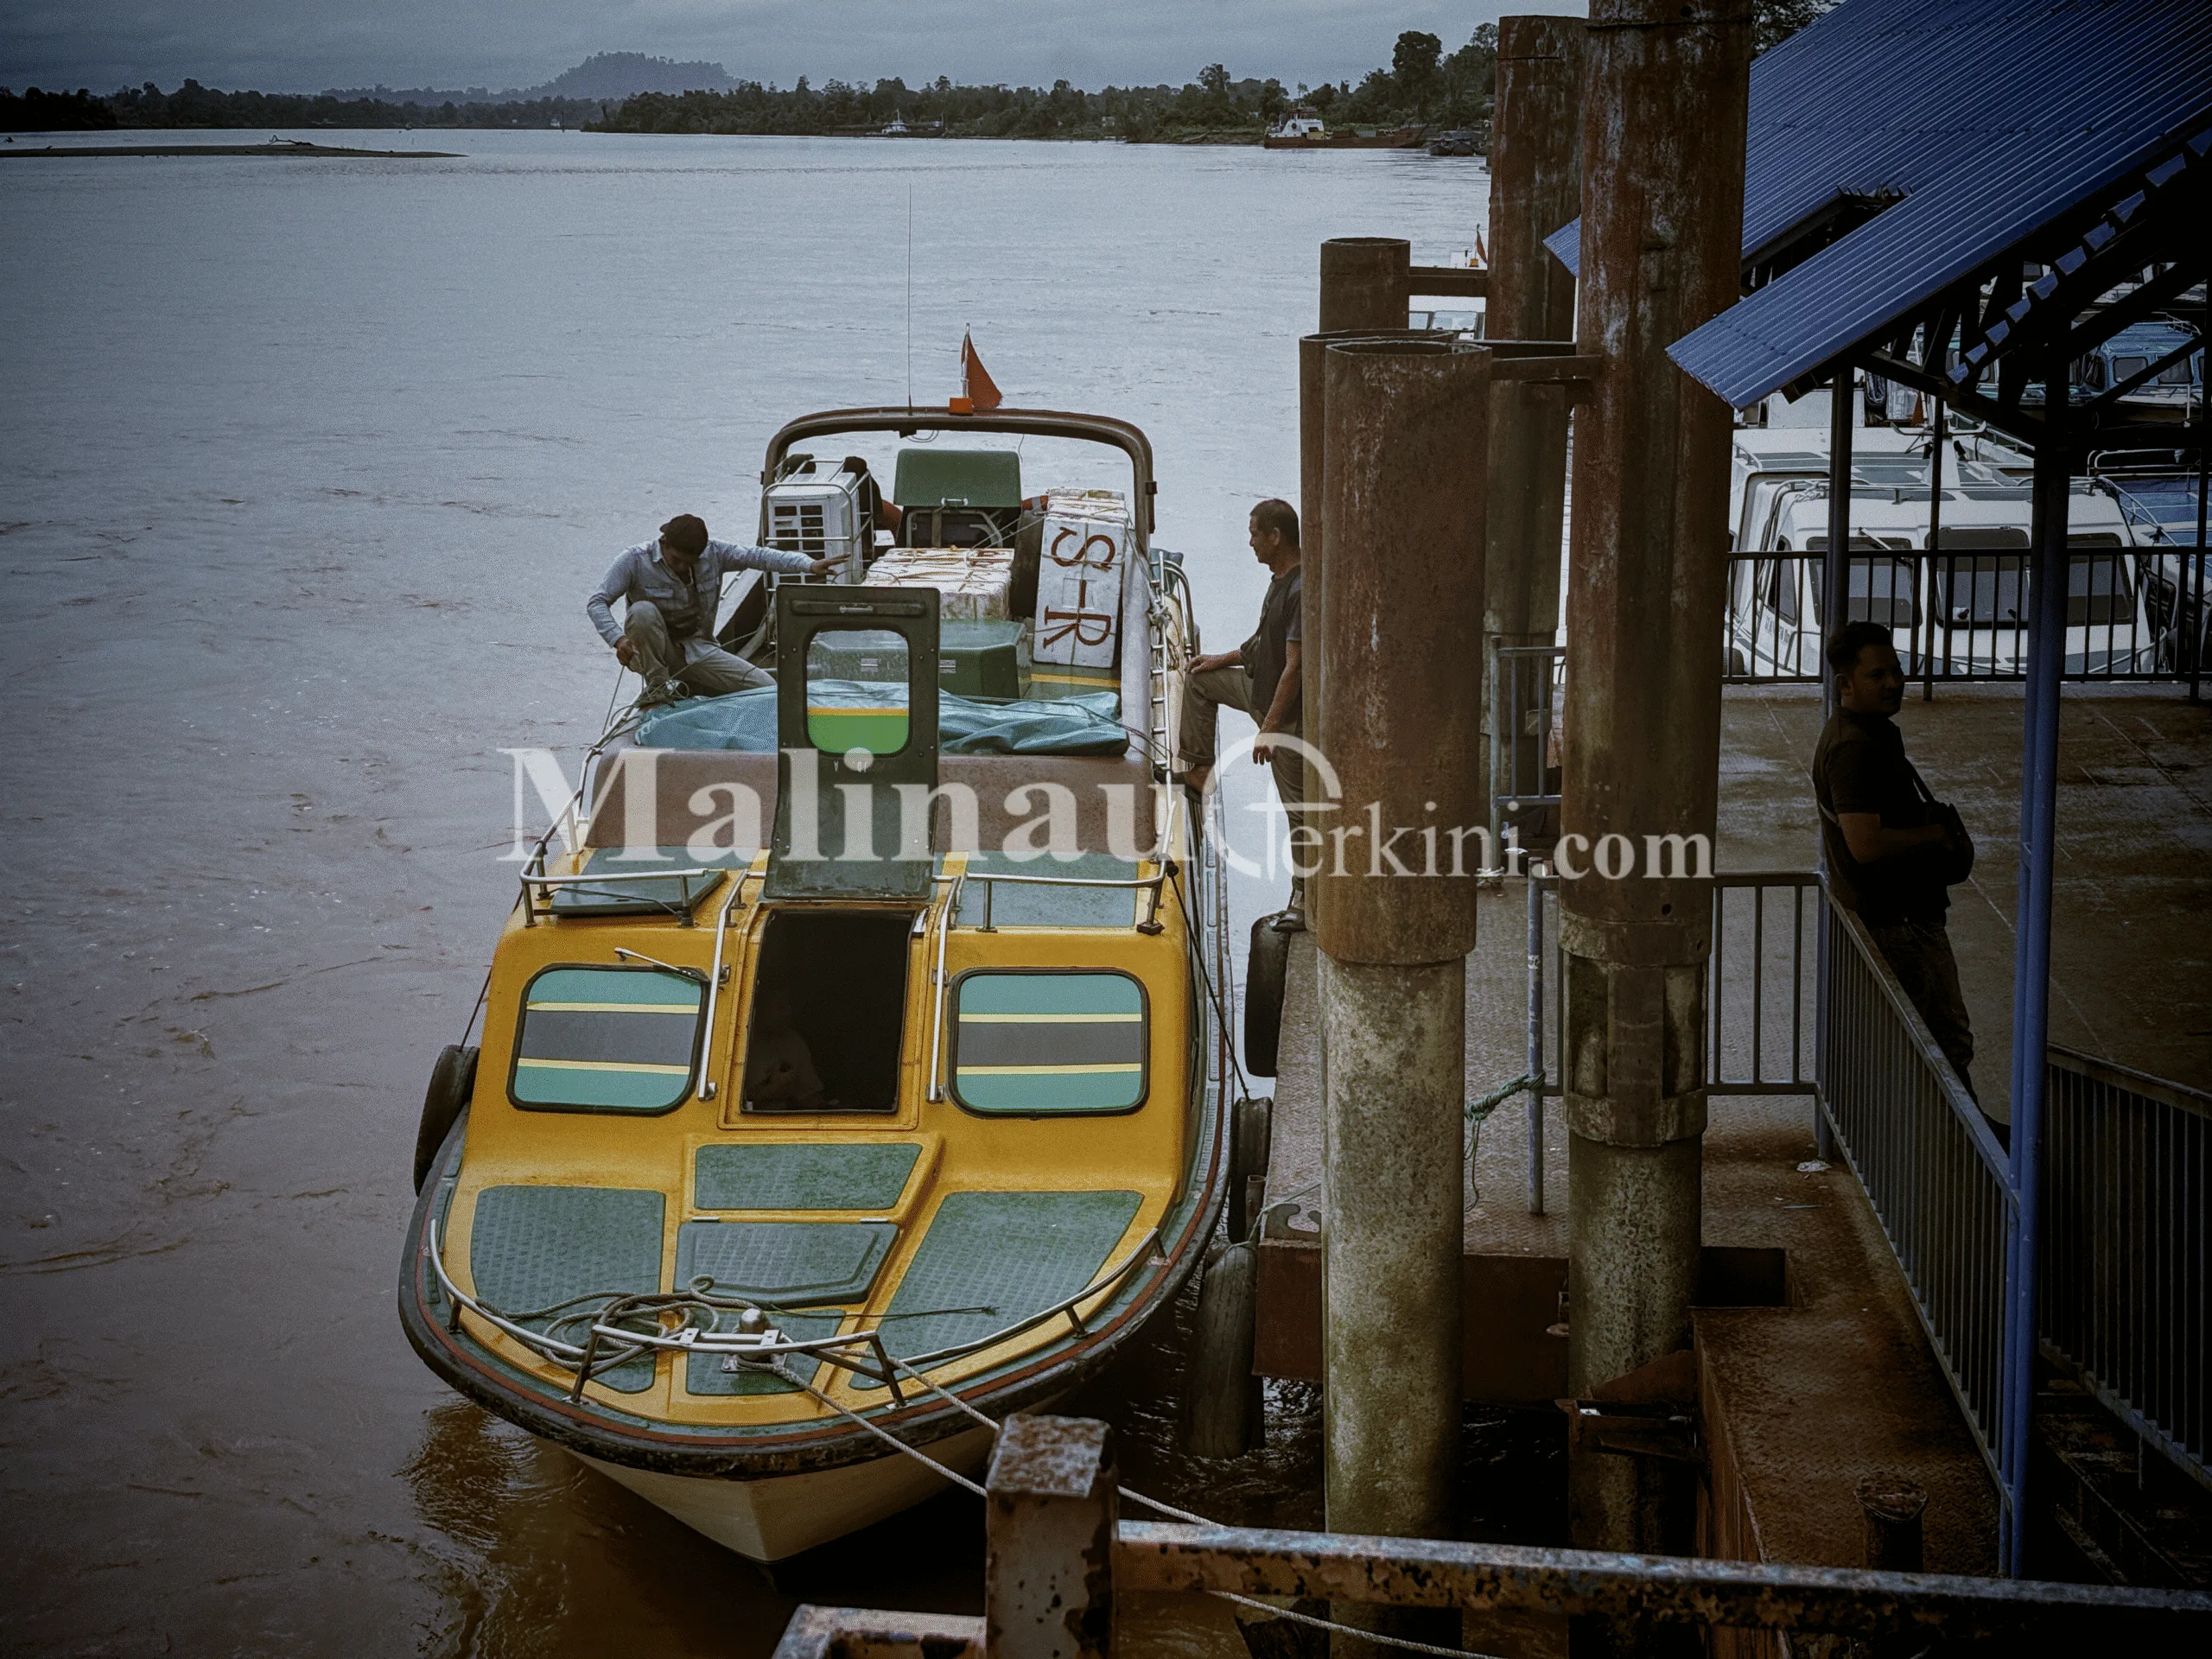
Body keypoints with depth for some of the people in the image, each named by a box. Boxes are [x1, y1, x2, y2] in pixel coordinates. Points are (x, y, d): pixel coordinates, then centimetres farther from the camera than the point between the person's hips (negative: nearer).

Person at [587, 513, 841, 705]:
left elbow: (756, 556, -9)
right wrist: (618, 639, -35)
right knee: (642, 610, -35)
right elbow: (597, 601, -17)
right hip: (651, 653, -4)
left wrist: (809, 565, -22)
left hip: (698, 651, 4)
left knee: (767, 687, -11)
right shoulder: (635, 560, -13)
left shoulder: (713, 553, -3)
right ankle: (657, 688, -18)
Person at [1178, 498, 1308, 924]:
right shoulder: (1280, 580, 4)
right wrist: (1226, 659, 21)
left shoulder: (1302, 592, -28)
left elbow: (1294, 667, -29)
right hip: (1260, 687, 10)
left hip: (1288, 710, -10)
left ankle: (1304, 898, 7)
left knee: (1297, 805, -2)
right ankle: (1198, 768, 29)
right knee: (1199, 678, 23)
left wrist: (1269, 728, -28)